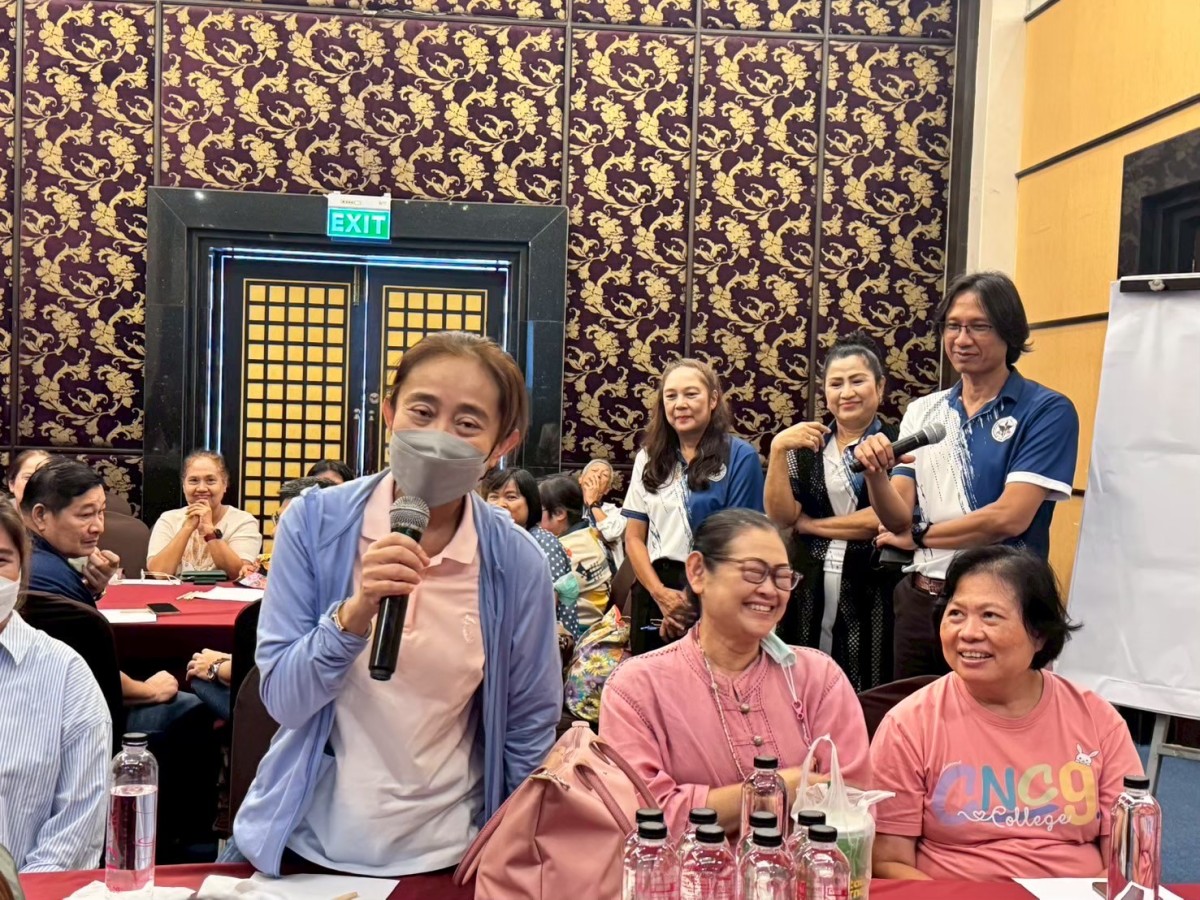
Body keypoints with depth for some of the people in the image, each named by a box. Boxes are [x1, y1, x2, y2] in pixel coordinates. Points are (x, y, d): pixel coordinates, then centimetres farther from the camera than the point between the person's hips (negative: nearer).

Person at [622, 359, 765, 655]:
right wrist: (661, 593, -9)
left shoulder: (739, 456, -5)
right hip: (653, 592, 4)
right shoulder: (649, 457, 9)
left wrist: (694, 599, -9)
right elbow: (634, 537, 6)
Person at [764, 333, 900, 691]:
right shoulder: (807, 445, 10)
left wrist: (808, 523, -2)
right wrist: (777, 449, -10)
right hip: (808, 594, 3)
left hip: (871, 596, -3)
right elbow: (779, 516, 1)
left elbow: (883, 519, -12)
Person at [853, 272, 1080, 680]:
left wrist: (918, 536, -3)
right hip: (920, 601, 4)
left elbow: (1010, 517, -15)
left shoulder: (1048, 411, -6)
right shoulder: (922, 411, 8)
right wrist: (875, 473, -20)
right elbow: (897, 516, 1)